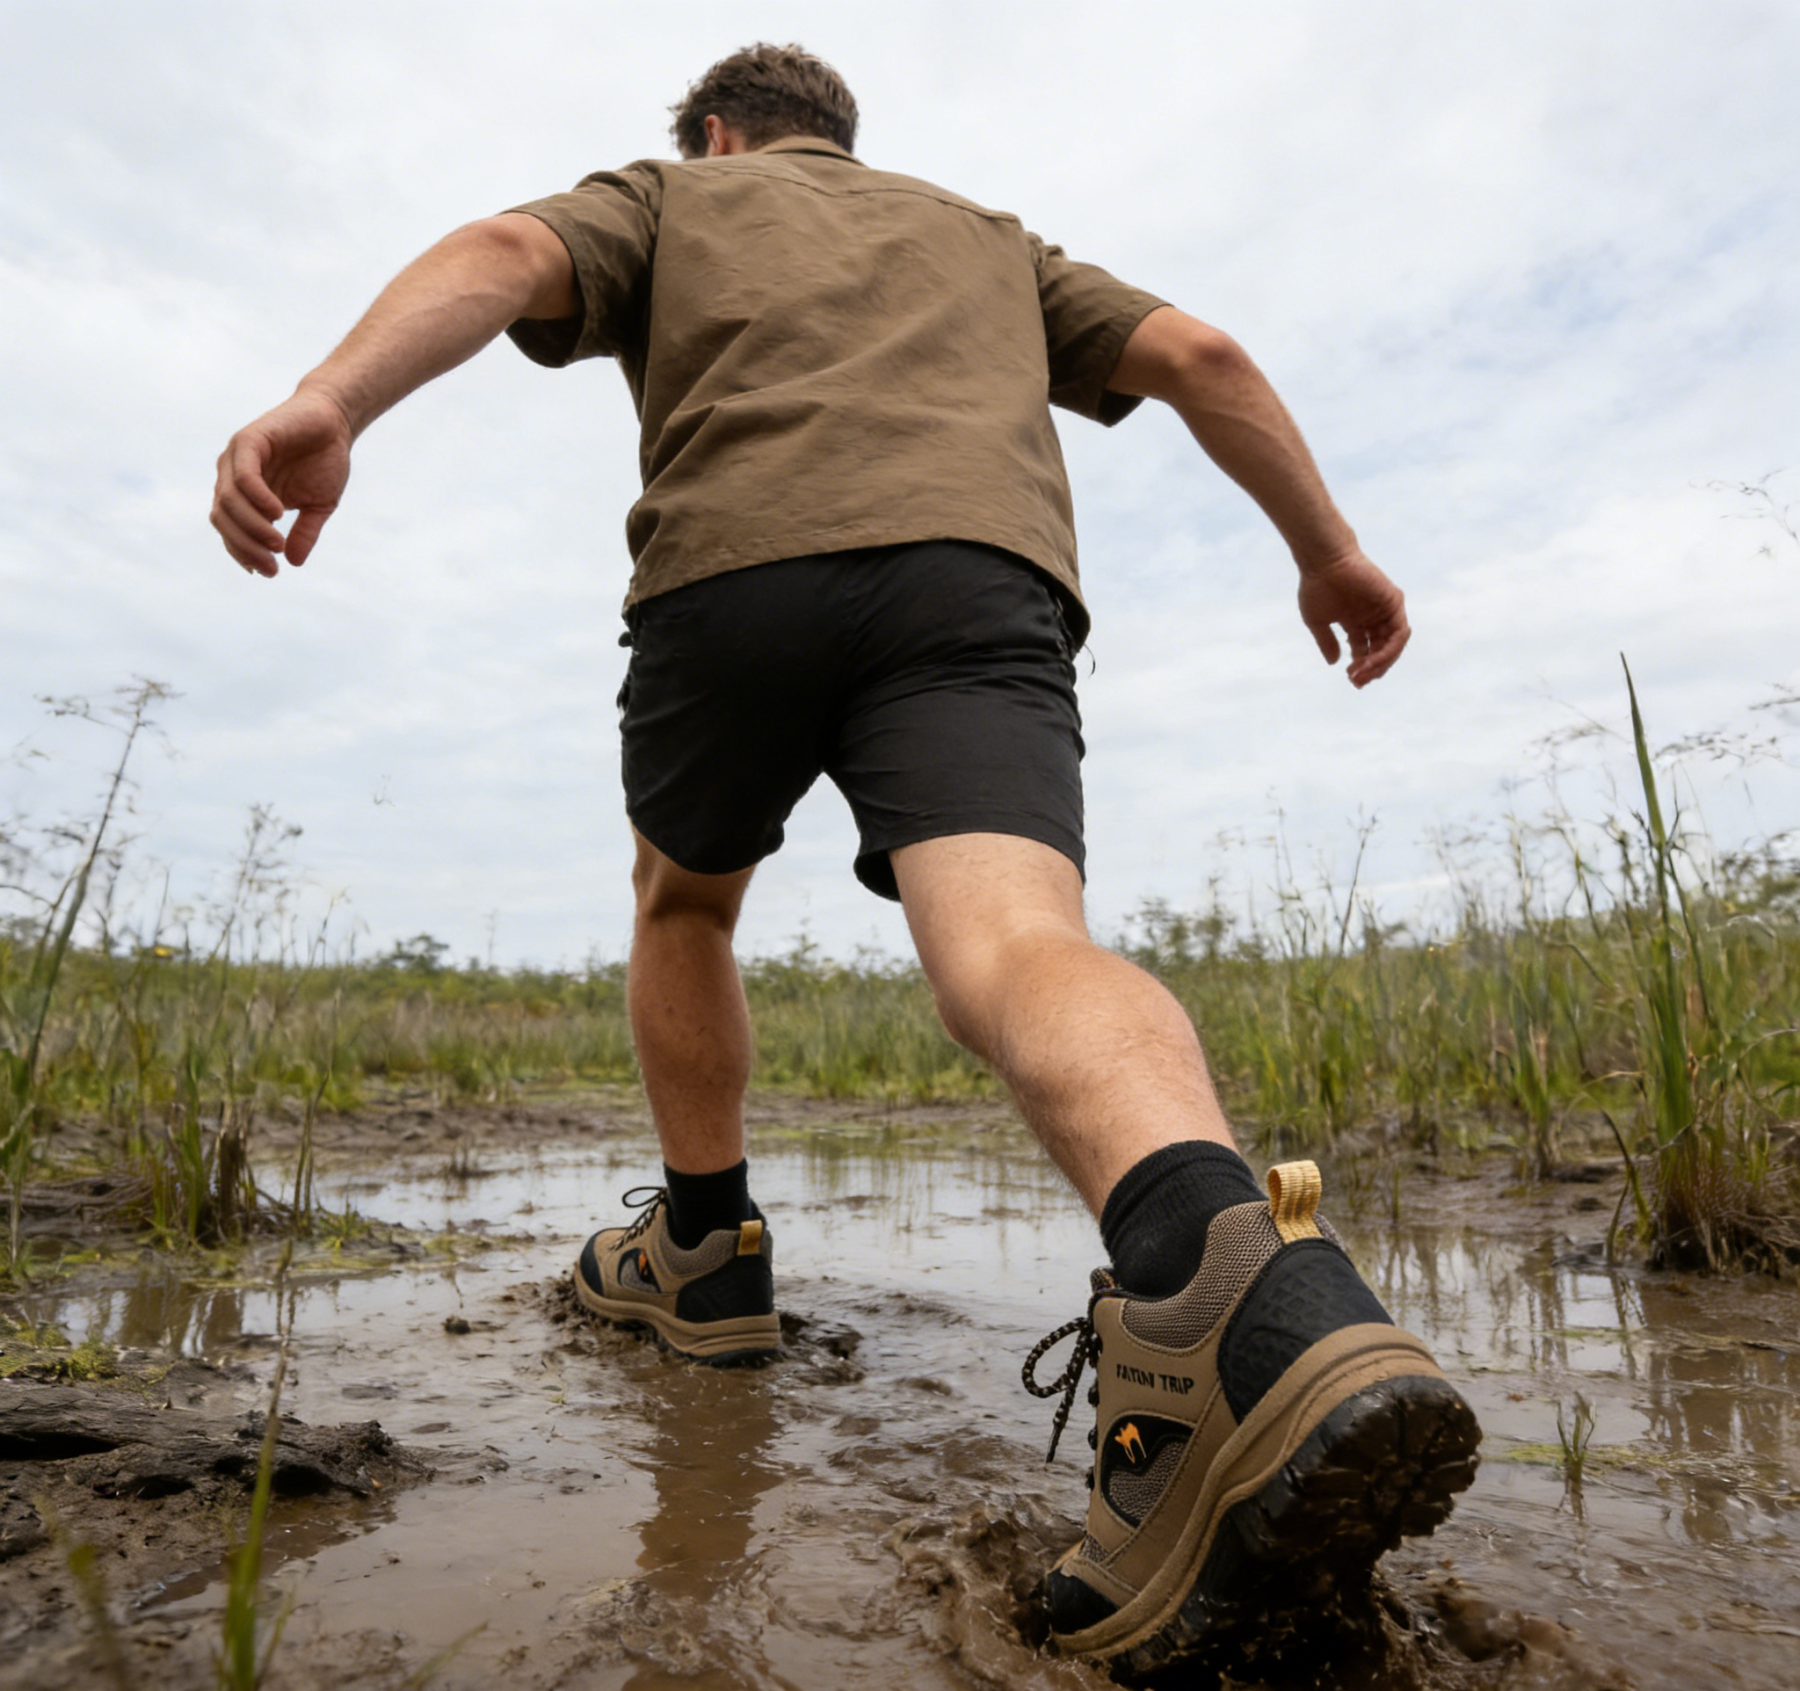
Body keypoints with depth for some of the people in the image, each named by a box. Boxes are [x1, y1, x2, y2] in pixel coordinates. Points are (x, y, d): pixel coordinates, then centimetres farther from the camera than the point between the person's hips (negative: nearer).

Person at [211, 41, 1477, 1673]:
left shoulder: (668, 197, 32)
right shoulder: (982, 233, 39)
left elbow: (504, 255, 9)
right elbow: (1198, 353, 26)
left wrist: (329, 403, -8)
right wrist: (1330, 546, 25)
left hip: (734, 566, -1)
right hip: (986, 573, 2)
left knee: (684, 898, 23)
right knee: (1013, 945, -20)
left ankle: (707, 1245, 27)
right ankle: (1267, 1304, -46)